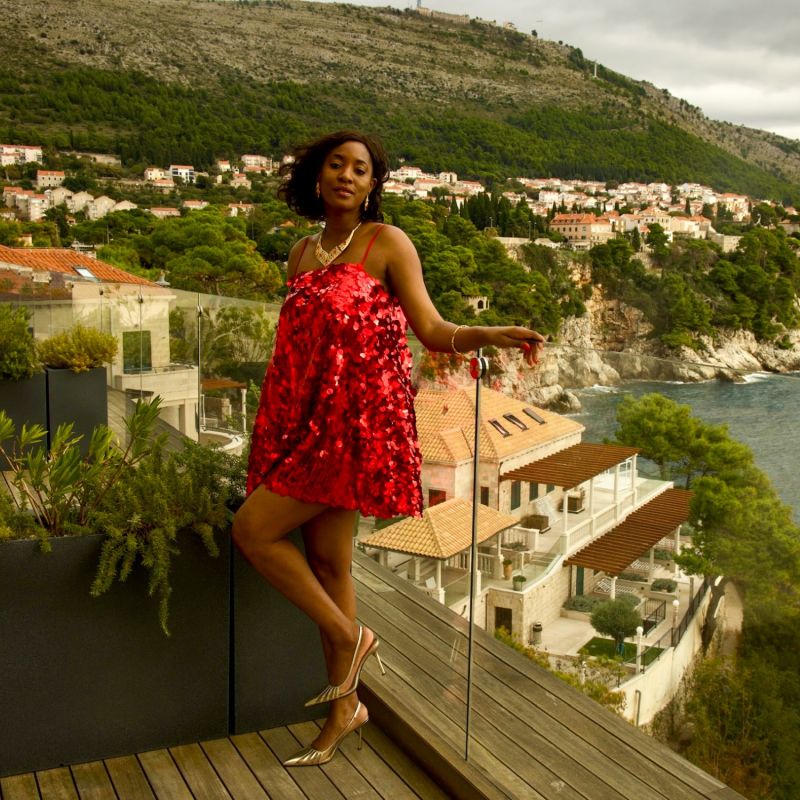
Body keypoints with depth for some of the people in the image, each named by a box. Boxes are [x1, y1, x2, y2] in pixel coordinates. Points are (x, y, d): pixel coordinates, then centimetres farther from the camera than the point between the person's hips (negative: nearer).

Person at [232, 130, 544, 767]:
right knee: (326, 558, 9)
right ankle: (345, 707, 23)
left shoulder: (386, 242, -5)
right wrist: (272, 430, 17)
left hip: (356, 420, -7)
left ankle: (349, 635, 9)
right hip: (305, 418, 7)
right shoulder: (303, 253, 14)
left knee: (252, 529, -12)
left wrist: (492, 335, -30)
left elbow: (432, 330, -12)